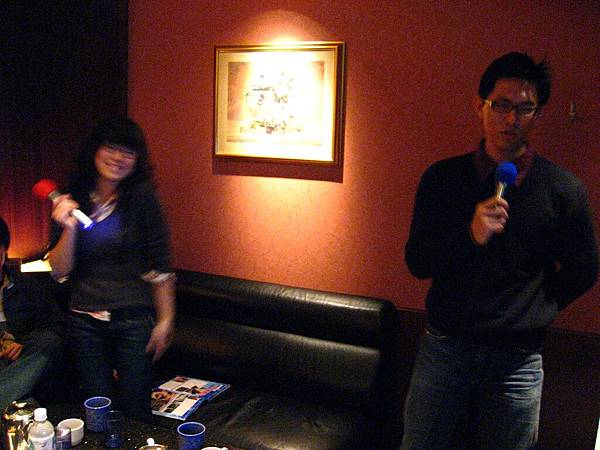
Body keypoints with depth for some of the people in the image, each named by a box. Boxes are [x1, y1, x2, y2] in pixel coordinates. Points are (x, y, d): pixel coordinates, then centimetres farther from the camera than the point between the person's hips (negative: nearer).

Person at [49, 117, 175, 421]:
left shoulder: (142, 199, -8)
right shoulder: (70, 201, 1)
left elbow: (160, 267, -7)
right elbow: (59, 271, -1)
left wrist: (165, 320, -8)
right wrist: (68, 228, -16)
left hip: (134, 319, -2)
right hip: (84, 320, 3)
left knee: (134, 409, 5)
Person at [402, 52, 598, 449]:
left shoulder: (563, 190, -5)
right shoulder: (442, 178, -2)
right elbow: (417, 262, -5)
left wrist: (533, 313, 6)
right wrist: (469, 234, -20)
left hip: (517, 362, 0)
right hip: (443, 350, 1)